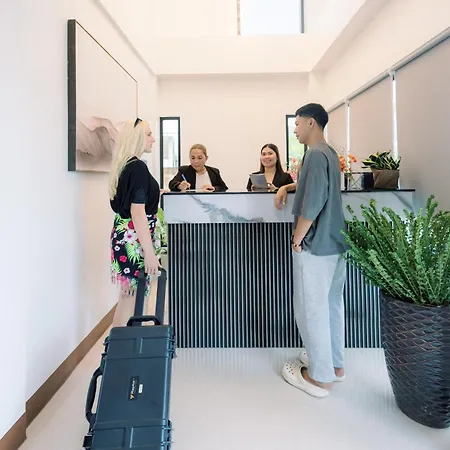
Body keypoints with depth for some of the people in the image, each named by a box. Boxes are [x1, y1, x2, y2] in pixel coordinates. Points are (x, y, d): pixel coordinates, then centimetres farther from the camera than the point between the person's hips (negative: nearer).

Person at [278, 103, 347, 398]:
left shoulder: (315, 154, -16)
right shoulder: (329, 153, 14)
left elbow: (312, 204, -23)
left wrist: (296, 240, -13)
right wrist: (286, 188, 23)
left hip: (315, 245, -10)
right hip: (335, 242, 10)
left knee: (311, 310, 2)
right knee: (332, 305, 17)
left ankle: (320, 377, 15)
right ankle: (335, 364, 32)